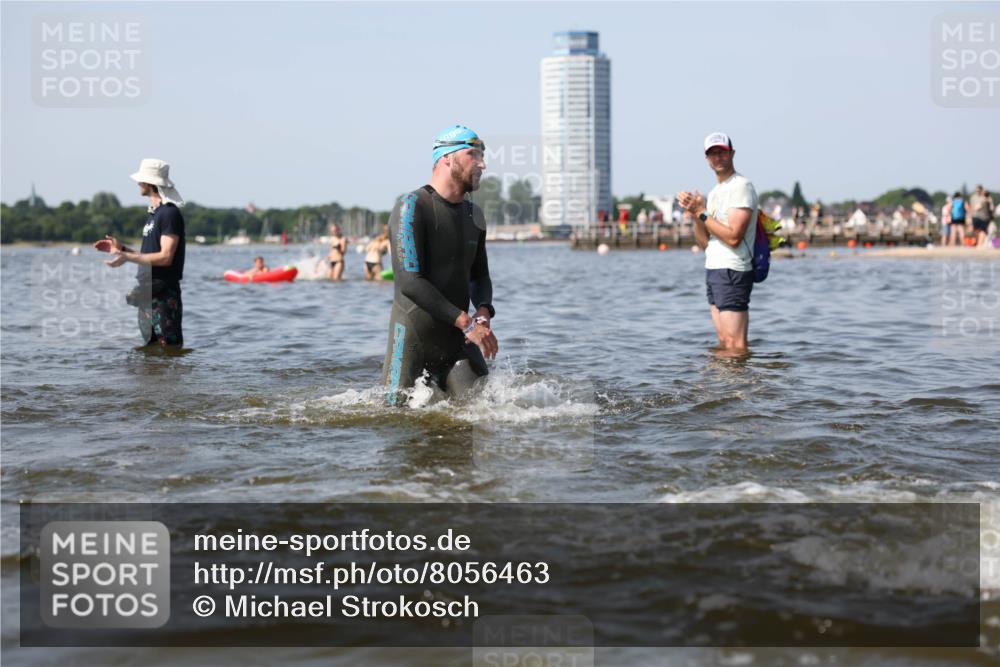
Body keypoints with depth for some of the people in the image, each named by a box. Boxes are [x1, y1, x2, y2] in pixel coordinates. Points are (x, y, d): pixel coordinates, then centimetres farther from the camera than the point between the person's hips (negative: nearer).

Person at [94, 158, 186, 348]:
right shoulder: (153, 213, 17)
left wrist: (128, 257, -22)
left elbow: (165, 257, -21)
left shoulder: (170, 213, -14)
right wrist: (121, 248, 14)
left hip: (164, 296, -10)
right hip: (148, 293, 10)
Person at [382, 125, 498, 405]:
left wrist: (484, 312, -3)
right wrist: (466, 322, -22)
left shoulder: (474, 216, 12)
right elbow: (410, 282, -20)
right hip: (413, 340, -6)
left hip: (457, 341, 6)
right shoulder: (412, 207, -12)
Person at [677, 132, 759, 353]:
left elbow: (733, 237, -19)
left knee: (735, 345, -12)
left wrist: (702, 213, -12)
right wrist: (695, 214, -1)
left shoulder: (741, 186, -9)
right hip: (713, 270, 9)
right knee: (724, 343, 9)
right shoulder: (715, 192, 20)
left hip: (732, 271, -9)